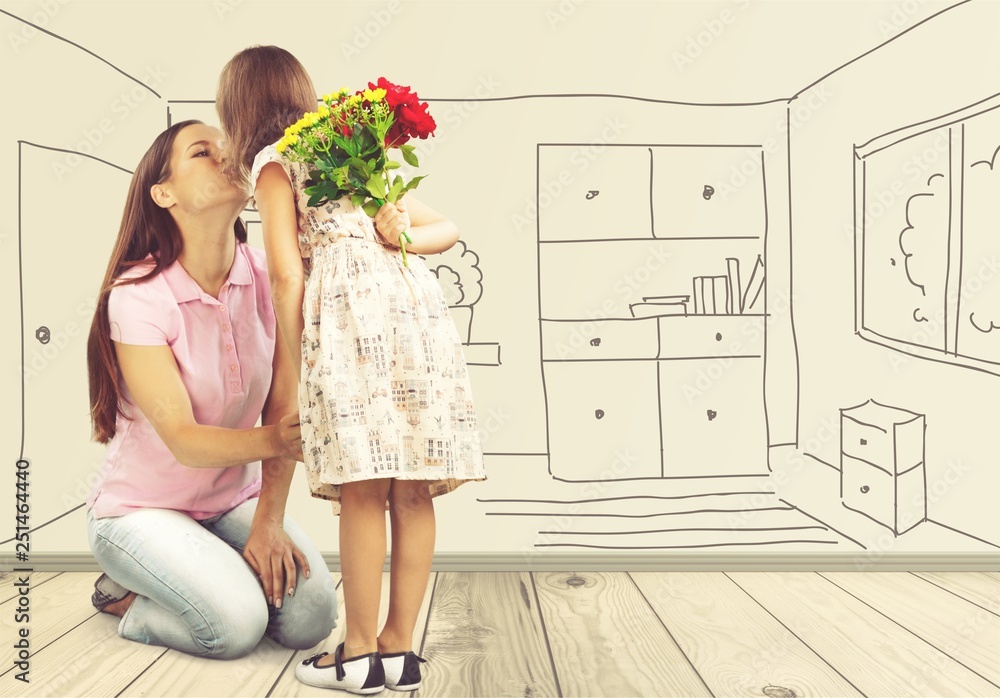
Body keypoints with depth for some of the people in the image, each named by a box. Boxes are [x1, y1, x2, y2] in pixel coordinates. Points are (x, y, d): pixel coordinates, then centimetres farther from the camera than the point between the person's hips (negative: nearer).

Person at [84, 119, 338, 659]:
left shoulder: (266, 277, -10)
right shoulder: (137, 295, -21)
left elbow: (283, 410, -7)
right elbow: (183, 441, -25)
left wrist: (268, 522, -14)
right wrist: (274, 440, -42)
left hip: (234, 500, 4)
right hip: (143, 508, -4)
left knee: (311, 617, -14)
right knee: (235, 624, -24)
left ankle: (211, 570, 14)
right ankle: (126, 596, 7)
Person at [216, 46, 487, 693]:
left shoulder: (273, 163, 11)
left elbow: (287, 275, -1)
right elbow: (448, 227, 30)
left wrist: (295, 367, 2)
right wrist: (407, 236, 10)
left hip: (350, 309, -6)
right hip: (418, 303, 7)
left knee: (362, 491, -5)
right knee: (412, 492, 4)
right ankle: (400, 646, 11)